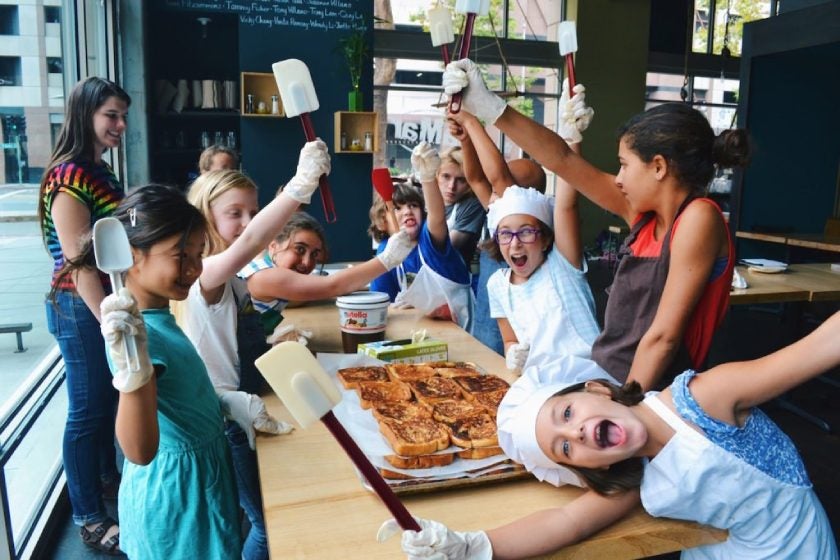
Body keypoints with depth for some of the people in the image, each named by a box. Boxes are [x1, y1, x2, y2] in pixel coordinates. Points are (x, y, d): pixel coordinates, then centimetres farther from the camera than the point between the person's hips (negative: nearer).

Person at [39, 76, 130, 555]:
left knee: (109, 398, 22)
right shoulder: (68, 176, -17)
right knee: (86, 411, 2)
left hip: (109, 302, 9)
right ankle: (91, 521, 17)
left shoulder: (101, 171, 11)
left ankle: (109, 476, 42)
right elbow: (79, 261, -23)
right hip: (81, 309, -9)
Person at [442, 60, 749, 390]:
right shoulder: (646, 211, 5)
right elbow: (564, 162, 7)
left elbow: (664, 336, -18)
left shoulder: (699, 217, -15)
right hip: (604, 382, 6)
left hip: (648, 397, -6)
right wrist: (489, 107, 6)